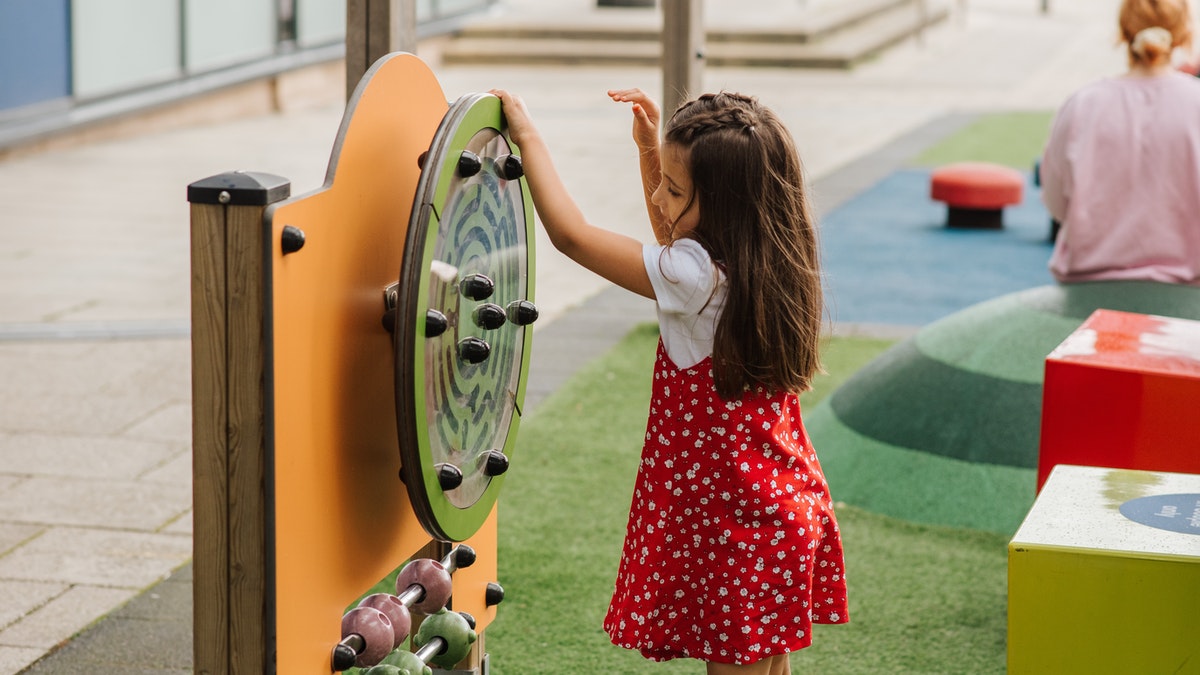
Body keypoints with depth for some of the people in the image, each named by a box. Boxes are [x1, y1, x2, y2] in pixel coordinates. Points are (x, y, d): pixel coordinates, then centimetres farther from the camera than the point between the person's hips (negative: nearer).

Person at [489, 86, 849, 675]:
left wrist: (528, 137, -8)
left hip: (731, 524, -9)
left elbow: (570, 233, -19)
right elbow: (672, 241, 22)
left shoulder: (697, 277, -24)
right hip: (784, 509, 9)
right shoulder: (768, 263, 1)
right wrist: (650, 147, 14)